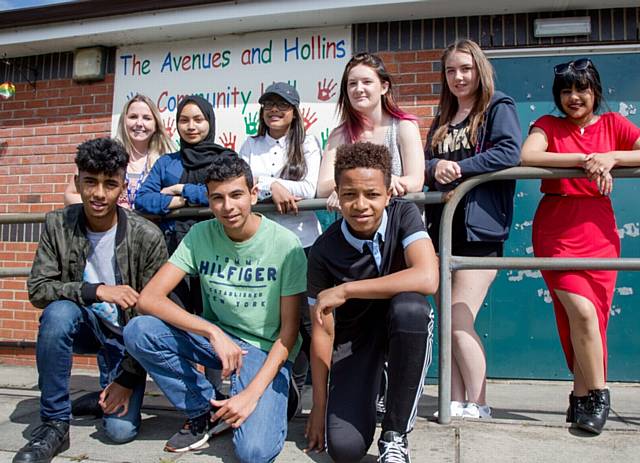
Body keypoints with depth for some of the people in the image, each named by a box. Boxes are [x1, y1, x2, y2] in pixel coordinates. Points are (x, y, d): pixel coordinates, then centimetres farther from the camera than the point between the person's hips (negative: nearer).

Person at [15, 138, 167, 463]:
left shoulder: (147, 237, -18)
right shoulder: (58, 225, -10)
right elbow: (37, 289, -14)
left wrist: (128, 379, -15)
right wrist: (95, 291, -30)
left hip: (126, 334, -2)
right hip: (83, 325, 2)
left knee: (121, 429, -17)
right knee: (58, 311, -33)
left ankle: (113, 387, 19)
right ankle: (54, 424, -17)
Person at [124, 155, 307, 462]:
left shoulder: (286, 245, -14)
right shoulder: (200, 236, -7)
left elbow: (289, 329, -10)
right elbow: (148, 298, -15)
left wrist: (253, 393, -21)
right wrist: (213, 332, -28)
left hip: (266, 350, -4)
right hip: (214, 338, 4)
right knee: (138, 331, -22)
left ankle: (271, 401, 9)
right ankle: (205, 411, -2)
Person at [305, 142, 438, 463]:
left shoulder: (403, 215, -18)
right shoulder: (323, 251, -17)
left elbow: (427, 279, -36)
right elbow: (322, 331, -9)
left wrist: (345, 290, -33)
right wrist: (319, 406, -7)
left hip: (403, 328, 0)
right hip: (354, 339, 0)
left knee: (408, 306, -37)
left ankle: (395, 435, -17)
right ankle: (370, 388, 19)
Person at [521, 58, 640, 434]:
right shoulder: (548, 125, 8)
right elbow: (526, 157, -13)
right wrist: (583, 159, -17)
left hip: (599, 229, 2)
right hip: (555, 228, -2)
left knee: (592, 315, -1)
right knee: (582, 311, -16)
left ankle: (582, 398, 15)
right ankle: (598, 395, 3)